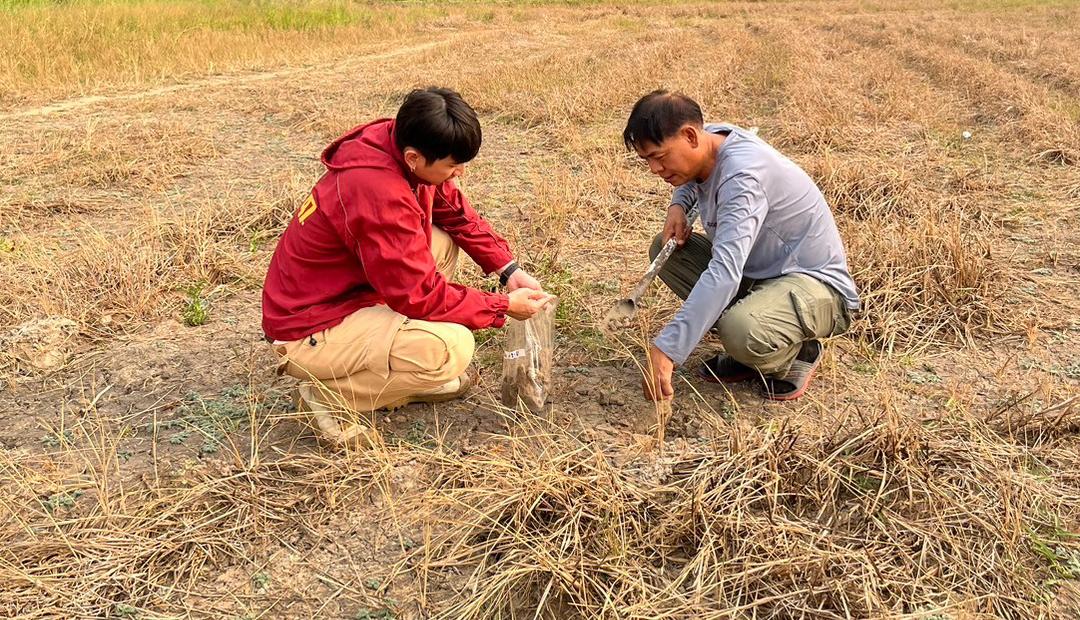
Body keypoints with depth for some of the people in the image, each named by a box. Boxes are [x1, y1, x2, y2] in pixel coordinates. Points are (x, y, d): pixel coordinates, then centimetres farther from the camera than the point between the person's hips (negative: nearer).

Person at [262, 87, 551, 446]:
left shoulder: (403, 145, -6)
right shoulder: (380, 194, -32)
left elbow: (458, 214, 9)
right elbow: (420, 295, -25)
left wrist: (509, 269, 0)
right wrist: (504, 306, -15)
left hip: (346, 291, 10)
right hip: (309, 332, -10)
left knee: (444, 241, 9)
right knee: (452, 347, -25)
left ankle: (401, 374, 12)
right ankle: (329, 396, -5)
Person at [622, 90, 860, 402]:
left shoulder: (742, 175, -30)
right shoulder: (706, 144, -3)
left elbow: (724, 274, -42)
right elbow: (690, 181, 25)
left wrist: (666, 349, -46)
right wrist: (678, 205, -1)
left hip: (818, 285, -10)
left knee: (742, 332, -39)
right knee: (666, 249, 0)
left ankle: (796, 354, -1)